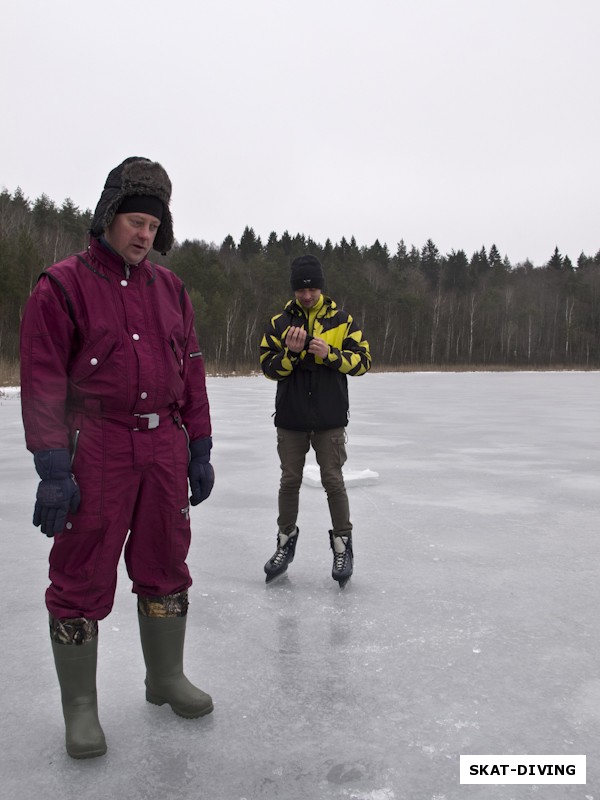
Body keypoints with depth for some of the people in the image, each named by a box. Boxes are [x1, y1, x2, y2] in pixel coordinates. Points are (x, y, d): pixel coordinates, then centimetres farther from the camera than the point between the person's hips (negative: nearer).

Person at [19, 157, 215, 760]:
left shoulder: (169, 287, 12)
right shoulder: (63, 285, -3)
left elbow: (191, 371, 13)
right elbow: (42, 380, -8)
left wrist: (199, 450, 10)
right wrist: (53, 469, -14)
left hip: (164, 447, 5)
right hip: (95, 446, -4)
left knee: (165, 567, 13)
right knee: (82, 579, 3)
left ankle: (165, 678, 33)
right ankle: (80, 706, 21)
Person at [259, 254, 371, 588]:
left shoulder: (342, 320, 1)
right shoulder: (279, 322, 4)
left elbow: (363, 360, -3)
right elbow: (268, 366, 0)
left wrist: (330, 354, -18)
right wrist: (290, 352, -18)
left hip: (329, 418, -1)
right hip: (291, 418, 2)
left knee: (333, 481, 1)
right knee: (290, 481, 9)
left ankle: (343, 545, 15)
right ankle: (286, 541, 25)